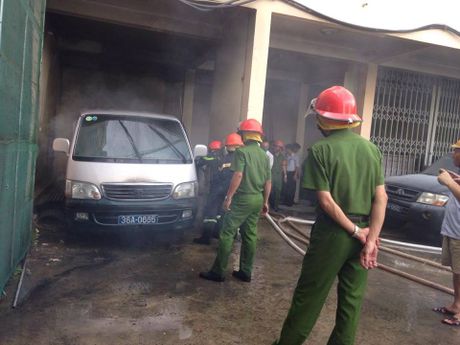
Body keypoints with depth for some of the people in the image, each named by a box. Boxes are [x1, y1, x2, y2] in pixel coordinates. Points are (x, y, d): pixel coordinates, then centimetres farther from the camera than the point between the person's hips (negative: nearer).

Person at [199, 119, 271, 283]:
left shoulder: (242, 151, -9)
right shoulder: (263, 155, 12)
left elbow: (238, 175, -19)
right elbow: (268, 181, 13)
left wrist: (228, 197, -15)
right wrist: (265, 201, 21)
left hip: (243, 198, -7)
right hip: (257, 199, 7)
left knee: (227, 234, -2)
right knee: (250, 235, 11)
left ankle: (218, 272, 1)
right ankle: (245, 272, 17)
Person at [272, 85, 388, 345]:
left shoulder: (321, 150, -11)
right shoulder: (372, 149, 3)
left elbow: (326, 201, -16)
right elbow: (381, 198, -3)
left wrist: (356, 232, -9)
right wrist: (371, 239, -7)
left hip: (332, 233, -4)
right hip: (365, 232, 5)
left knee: (309, 295, 8)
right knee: (352, 299, 14)